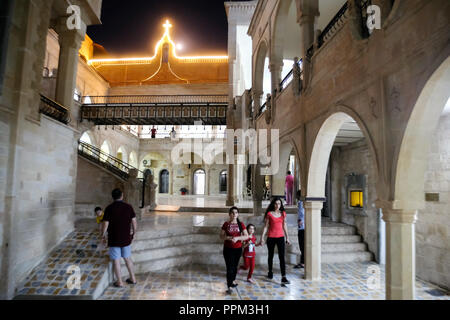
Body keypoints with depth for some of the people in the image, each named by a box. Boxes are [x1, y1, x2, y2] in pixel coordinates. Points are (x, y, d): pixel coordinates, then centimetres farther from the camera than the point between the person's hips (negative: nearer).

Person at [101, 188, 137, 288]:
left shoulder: (109, 208, -12)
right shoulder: (128, 207, -5)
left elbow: (105, 224, -11)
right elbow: (134, 222, -3)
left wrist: (103, 234, 6)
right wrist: (134, 233, 12)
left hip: (114, 240, -3)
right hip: (126, 239, 3)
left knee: (116, 260, 9)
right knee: (127, 258, 18)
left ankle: (119, 282, 17)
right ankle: (132, 278, 26)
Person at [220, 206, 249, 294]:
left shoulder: (241, 224, -1)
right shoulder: (226, 224, -4)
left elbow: (246, 236, -5)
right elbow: (221, 236, -1)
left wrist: (237, 238, -20)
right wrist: (228, 237, -20)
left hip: (238, 248, 2)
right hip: (228, 249, -2)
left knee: (235, 266, 18)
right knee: (229, 267, -6)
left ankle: (233, 280, 40)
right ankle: (229, 287, -2)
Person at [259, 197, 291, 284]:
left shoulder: (283, 213, 4)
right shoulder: (269, 214, -5)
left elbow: (284, 226, 10)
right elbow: (266, 226, -2)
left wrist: (287, 237, 11)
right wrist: (262, 238, -5)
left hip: (280, 237, 1)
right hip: (271, 237, -1)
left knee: (282, 257, -6)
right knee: (271, 256, 15)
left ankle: (283, 277, -7)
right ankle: (270, 272, 35)